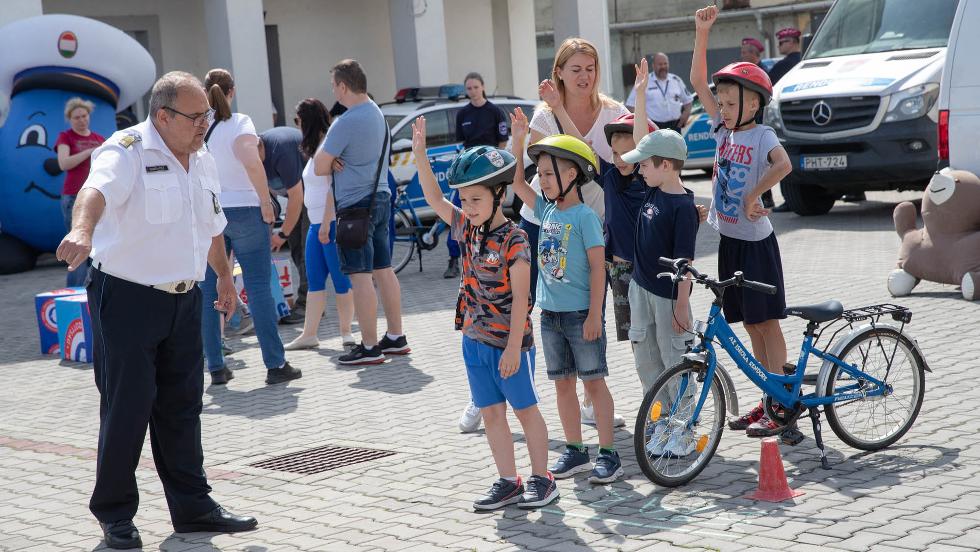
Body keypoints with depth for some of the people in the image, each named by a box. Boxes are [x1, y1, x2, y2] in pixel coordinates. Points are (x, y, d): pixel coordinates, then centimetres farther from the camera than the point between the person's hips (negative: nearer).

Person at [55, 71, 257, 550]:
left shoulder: (203, 161, 10)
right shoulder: (126, 151, -15)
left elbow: (212, 226, 25)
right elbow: (96, 189, -37)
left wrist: (225, 278, 35)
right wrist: (83, 228, -58)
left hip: (185, 299, 7)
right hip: (127, 299, -7)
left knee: (182, 406, 10)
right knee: (127, 407, -2)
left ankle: (192, 506, 19)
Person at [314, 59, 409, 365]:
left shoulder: (345, 123, -18)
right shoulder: (377, 113, 11)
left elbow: (320, 168, -17)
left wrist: (325, 159, 5)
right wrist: (337, 161, -2)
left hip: (355, 205, -9)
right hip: (380, 198, 9)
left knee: (360, 276, -5)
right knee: (384, 270, 14)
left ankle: (369, 347, -3)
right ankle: (395, 338, 20)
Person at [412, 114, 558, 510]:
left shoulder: (514, 240, -17)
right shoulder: (468, 230, 3)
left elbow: (520, 297, -18)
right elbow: (434, 198, 8)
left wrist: (514, 345, -19)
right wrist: (420, 153, -1)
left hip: (508, 341, -7)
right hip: (475, 340, 7)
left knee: (526, 410, 5)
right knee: (491, 413, 10)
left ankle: (542, 480, 16)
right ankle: (508, 482, 18)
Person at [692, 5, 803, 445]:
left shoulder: (762, 135, -12)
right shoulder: (725, 128, 6)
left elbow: (783, 165, -32)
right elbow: (698, 81, 4)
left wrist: (753, 197, -23)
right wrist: (703, 33, -2)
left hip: (756, 243, -7)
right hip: (729, 240, 7)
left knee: (766, 323, -3)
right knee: (750, 325, 11)